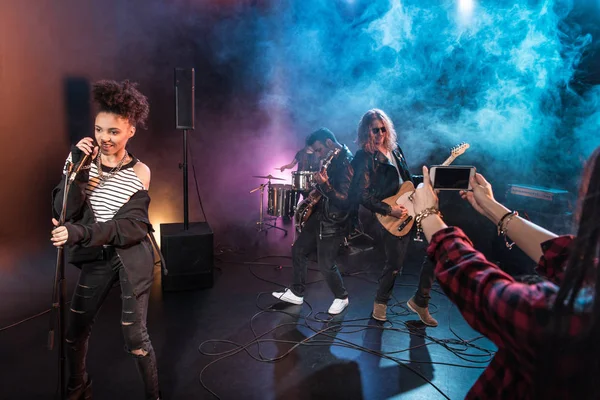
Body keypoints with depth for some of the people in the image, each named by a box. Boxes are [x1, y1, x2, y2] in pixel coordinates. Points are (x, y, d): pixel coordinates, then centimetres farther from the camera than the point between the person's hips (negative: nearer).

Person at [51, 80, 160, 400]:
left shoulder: (139, 172, -11)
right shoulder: (83, 159, -4)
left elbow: (131, 226, -18)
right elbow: (64, 211, -13)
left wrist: (80, 232, -31)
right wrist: (78, 168, -24)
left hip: (132, 258, -3)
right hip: (97, 257, 4)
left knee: (134, 336, 2)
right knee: (75, 330, 13)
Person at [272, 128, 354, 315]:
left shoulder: (347, 164, -22)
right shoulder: (331, 160, 6)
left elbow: (345, 201, -28)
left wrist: (325, 185, -35)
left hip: (333, 223, -9)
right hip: (318, 216, 9)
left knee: (326, 265, -1)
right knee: (298, 250, 14)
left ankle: (342, 298, 25)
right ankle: (297, 293, 28)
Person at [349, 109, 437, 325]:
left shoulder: (394, 149, 12)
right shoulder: (365, 158, -11)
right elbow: (362, 196, -15)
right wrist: (390, 210, -17)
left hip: (411, 208, 7)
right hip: (389, 218, -7)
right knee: (394, 265, 1)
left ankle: (420, 301, 18)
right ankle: (380, 302, 31)